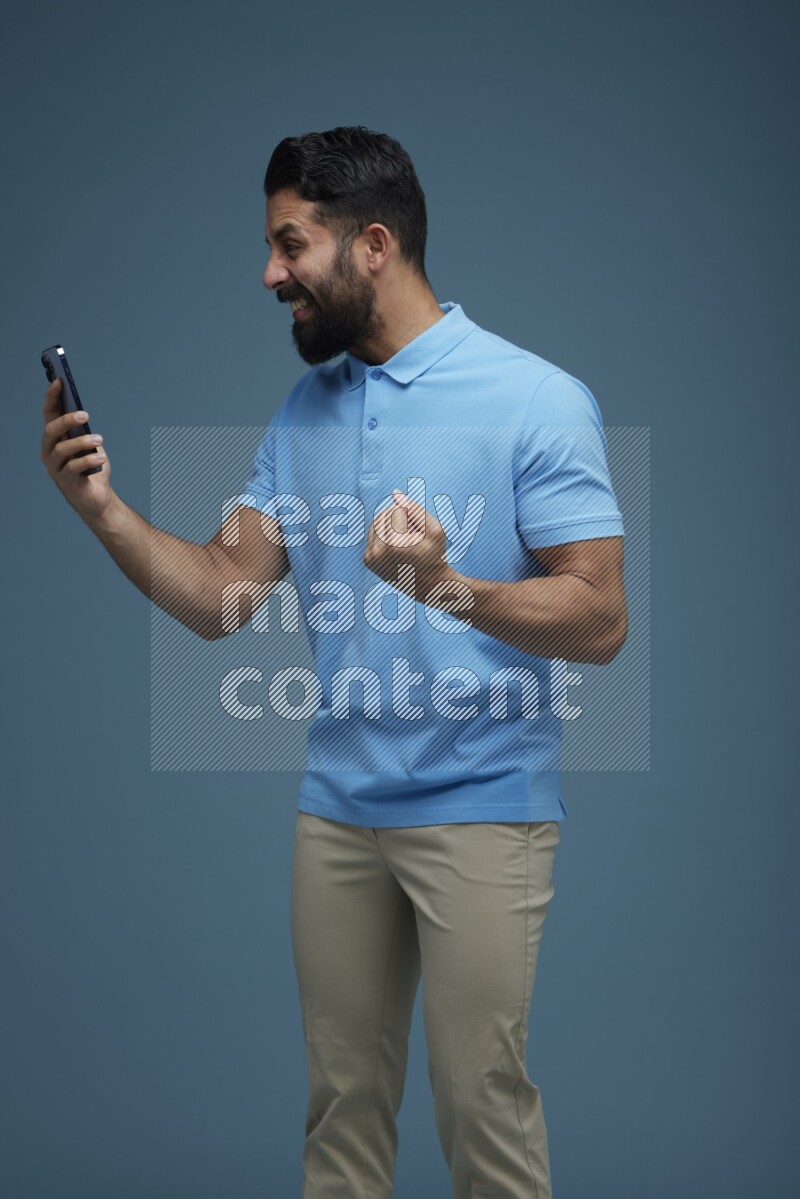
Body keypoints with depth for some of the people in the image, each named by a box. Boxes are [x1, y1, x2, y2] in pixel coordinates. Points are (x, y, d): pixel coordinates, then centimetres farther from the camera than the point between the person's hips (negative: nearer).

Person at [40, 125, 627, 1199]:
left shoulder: (537, 401, -10)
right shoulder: (305, 409, 10)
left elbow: (599, 621, -14)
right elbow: (221, 596, 5)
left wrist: (441, 585, -29)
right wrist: (103, 510, -10)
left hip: (480, 809, -5)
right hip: (338, 807, 6)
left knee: (481, 1104, -1)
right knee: (341, 1102, 12)